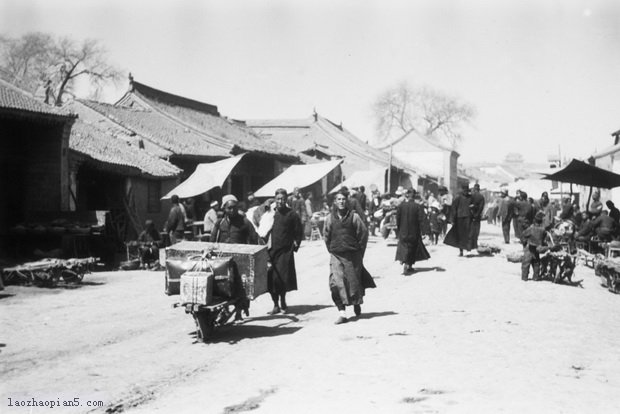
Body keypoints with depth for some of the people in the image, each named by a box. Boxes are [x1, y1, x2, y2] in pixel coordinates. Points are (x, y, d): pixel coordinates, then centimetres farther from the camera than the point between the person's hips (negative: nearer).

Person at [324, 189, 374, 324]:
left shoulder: (354, 216, -6)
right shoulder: (329, 218, 0)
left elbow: (364, 233, -1)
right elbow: (327, 237, 12)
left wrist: (359, 251, 1)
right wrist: (331, 250, 10)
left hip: (353, 255, -1)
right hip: (336, 255, 1)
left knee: (354, 282, 12)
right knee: (336, 283, -14)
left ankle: (357, 303, 41)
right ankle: (342, 312, -11)